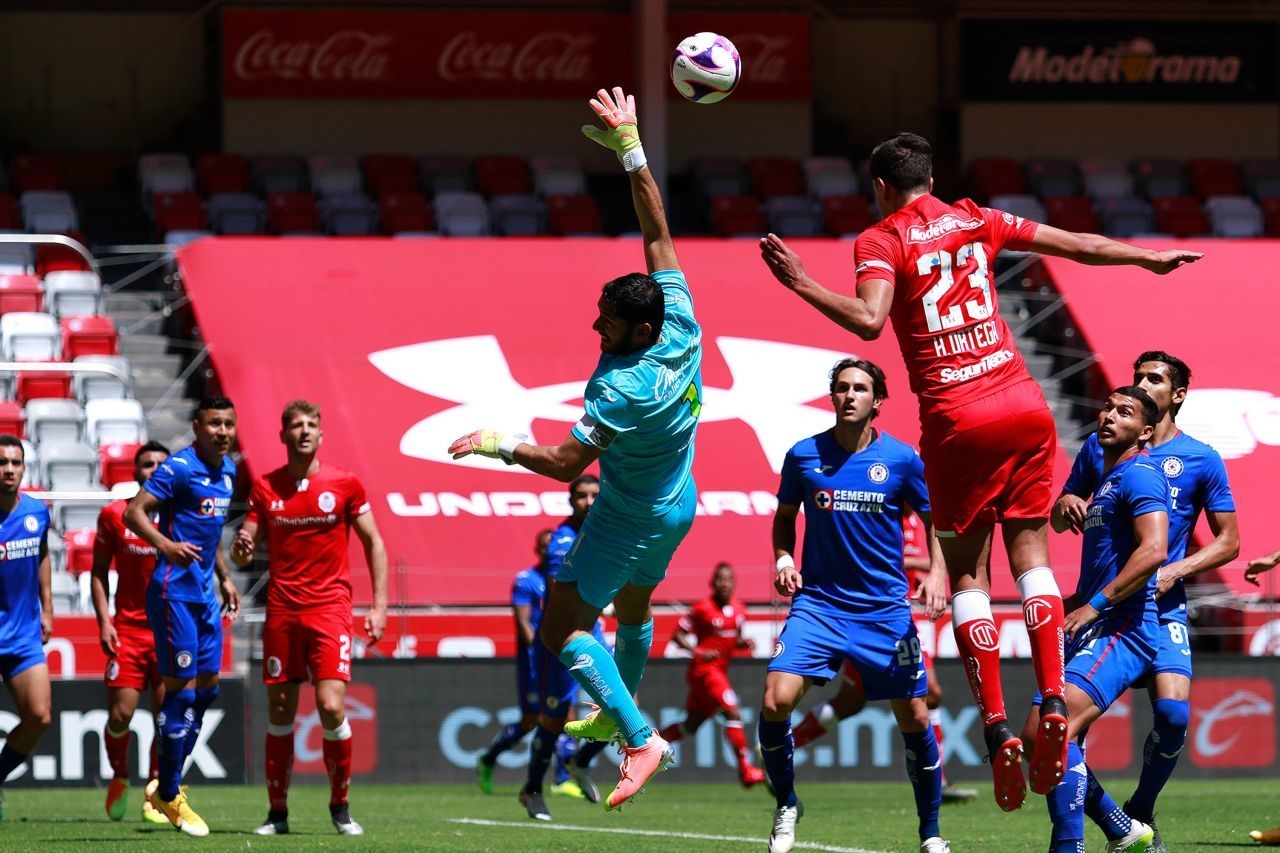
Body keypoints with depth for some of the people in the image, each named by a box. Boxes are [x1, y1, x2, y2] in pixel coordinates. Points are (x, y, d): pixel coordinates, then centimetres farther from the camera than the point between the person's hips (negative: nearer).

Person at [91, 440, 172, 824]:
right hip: (128, 629, 0)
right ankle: (119, 778, 22)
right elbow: (99, 571, 8)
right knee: (119, 715, -4)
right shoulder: (114, 515, 1)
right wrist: (104, 621, -3)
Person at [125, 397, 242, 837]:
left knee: (207, 687, 10)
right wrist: (165, 544, -37)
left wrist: (224, 578, 24)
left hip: (204, 593, 9)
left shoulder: (227, 471, 13)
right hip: (174, 590, -9)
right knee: (182, 688, -8)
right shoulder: (179, 468, -14)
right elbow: (135, 511, -21)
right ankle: (169, 795, 0)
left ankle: (167, 781, 21)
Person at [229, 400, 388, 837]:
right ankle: (278, 813, 13)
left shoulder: (344, 484, 1)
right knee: (279, 713, 3)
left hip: (330, 607, -2)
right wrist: (241, 549, -17)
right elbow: (246, 549, 8)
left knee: (331, 707, -13)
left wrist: (379, 606, 0)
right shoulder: (265, 487, 6)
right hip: (281, 610, 2)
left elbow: (373, 543, 7)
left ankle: (340, 805, 4)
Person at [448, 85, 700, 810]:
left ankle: (642, 740, -11)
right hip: (676, 509, 9)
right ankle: (617, 714, 51)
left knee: (565, 631, -4)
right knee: (633, 607, 30)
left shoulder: (622, 388, -35)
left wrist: (500, 445, -22)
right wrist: (632, 148, -11)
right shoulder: (682, 328, -16)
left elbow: (567, 463, -30)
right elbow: (658, 232, -11)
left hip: (629, 518, -9)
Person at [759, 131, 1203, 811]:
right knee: (1031, 555, 11)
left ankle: (997, 729, -4)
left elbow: (868, 320, -18)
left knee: (967, 573, 6)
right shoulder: (976, 221, 13)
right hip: (1023, 403, 4)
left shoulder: (881, 240, 0)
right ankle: (1053, 707, -6)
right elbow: (1080, 246, 21)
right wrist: (1151, 257, 34)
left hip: (957, 422, -3)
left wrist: (799, 282, -11)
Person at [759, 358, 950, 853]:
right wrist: (783, 560, -1)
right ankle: (786, 806, 6)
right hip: (819, 602, 0)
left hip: (885, 608, 0)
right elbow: (785, 515, 16)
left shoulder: (901, 460, -3)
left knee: (914, 719, -1)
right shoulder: (803, 456, -1)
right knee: (776, 701, -18)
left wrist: (937, 572, -5)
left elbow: (933, 518, 10)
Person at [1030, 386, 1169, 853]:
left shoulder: (1139, 474, -8)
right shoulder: (1106, 480, 23)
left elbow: (1153, 550, -21)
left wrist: (1094, 606, -21)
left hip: (1120, 629, -11)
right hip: (1094, 630, 11)